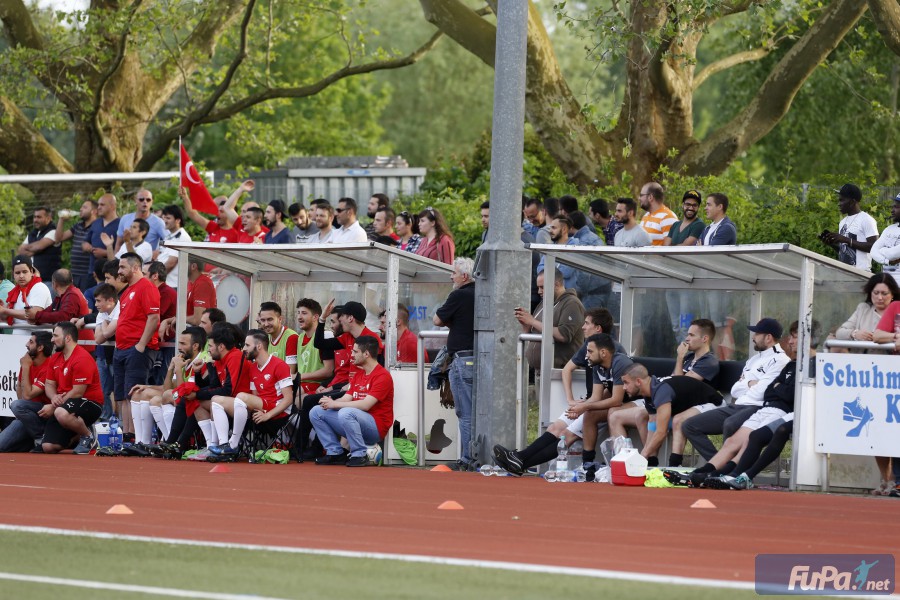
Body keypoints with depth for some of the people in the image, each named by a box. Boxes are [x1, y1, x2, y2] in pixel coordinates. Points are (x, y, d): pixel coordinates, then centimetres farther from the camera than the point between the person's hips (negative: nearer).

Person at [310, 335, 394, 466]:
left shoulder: (382, 376, -12)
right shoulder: (358, 374, 18)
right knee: (316, 412, 1)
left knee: (346, 413, -37)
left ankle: (360, 455, -22)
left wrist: (335, 404, -19)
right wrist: (330, 402, -12)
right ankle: (335, 453, -1)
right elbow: (346, 398, 10)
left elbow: (365, 405, -21)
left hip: (376, 428, -9)